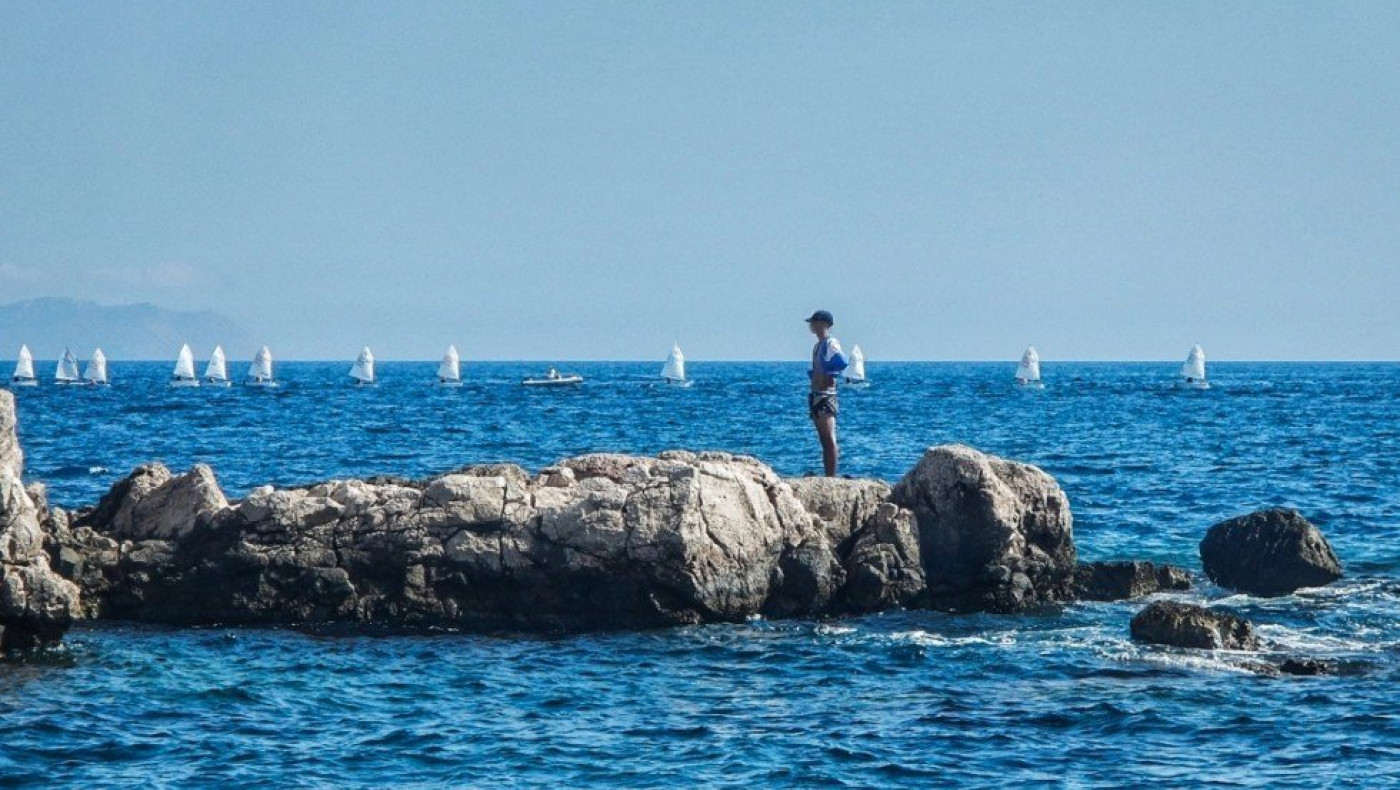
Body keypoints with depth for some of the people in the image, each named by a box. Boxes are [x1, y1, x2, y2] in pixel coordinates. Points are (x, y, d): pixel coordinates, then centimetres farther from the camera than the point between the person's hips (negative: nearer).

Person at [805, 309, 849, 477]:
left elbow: (842, 362, -26)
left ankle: (832, 477, -15)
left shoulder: (831, 343, -10)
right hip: (815, 394, 10)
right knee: (824, 439, 10)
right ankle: (828, 476, 12)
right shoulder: (817, 346, 19)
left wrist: (829, 372, -13)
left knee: (829, 438, -12)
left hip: (826, 395, -10)